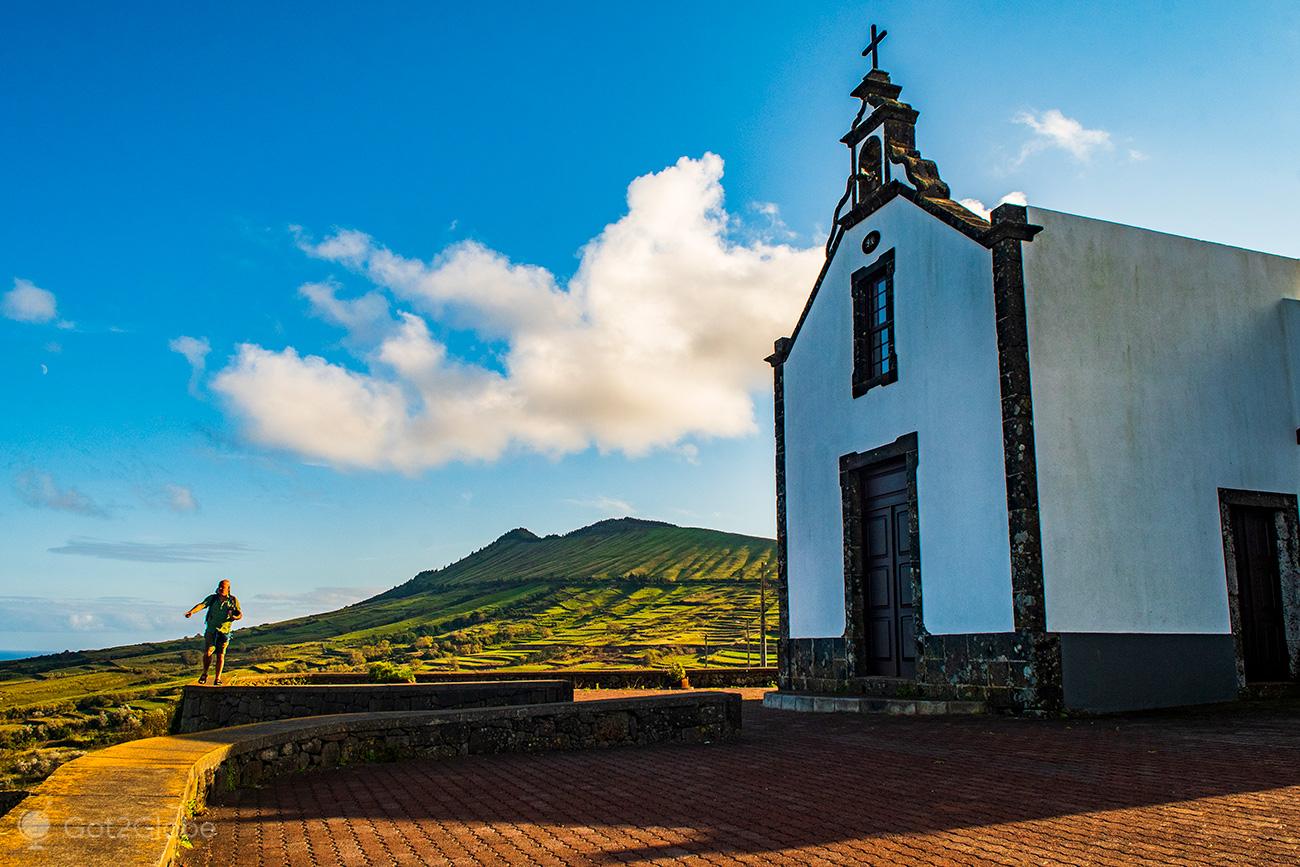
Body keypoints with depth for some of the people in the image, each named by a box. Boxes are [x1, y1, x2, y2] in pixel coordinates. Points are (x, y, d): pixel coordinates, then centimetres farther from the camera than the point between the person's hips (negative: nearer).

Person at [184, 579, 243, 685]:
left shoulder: (233, 600, 0)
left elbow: (240, 614, 0)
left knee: (220, 655, -1)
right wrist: (191, 612, -33)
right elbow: (202, 605, -14)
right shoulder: (213, 598, 1)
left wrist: (235, 617, -23)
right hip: (211, 630, 0)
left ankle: (217, 679, 9)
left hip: (224, 632, 0)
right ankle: (204, 674, 17)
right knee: (207, 653, -8)